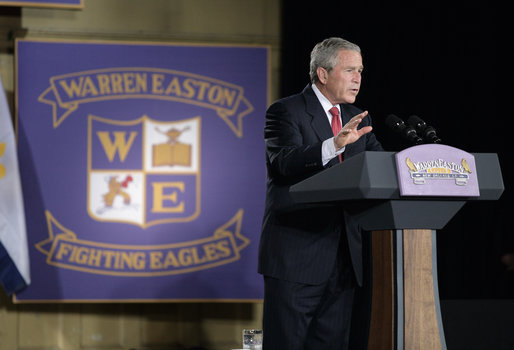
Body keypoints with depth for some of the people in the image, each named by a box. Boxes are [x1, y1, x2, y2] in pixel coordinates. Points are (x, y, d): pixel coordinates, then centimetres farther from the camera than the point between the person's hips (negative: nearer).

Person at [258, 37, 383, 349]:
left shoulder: (358, 120, 18)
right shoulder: (285, 112, -4)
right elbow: (284, 163, -21)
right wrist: (335, 144, -35)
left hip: (343, 258, 6)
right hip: (297, 256, -6)